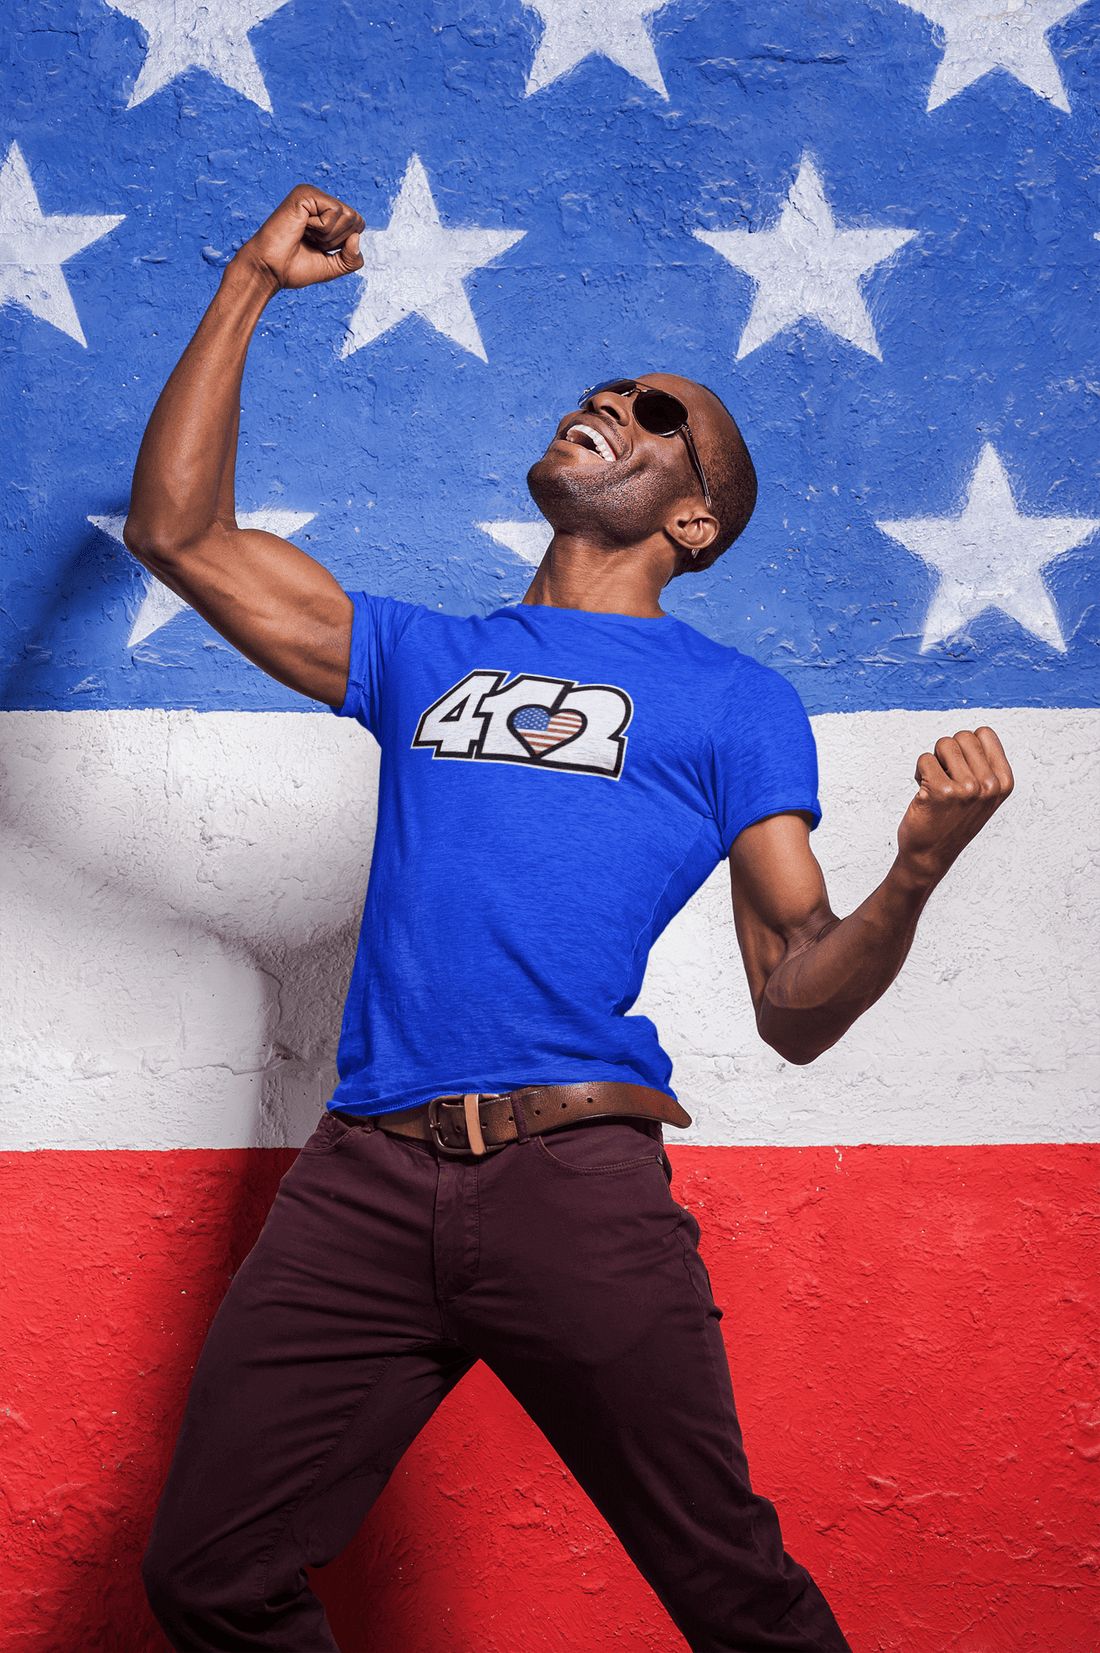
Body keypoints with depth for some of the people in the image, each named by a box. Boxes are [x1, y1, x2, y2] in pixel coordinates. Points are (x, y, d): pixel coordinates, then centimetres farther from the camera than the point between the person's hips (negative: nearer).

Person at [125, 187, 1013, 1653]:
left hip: (575, 1183, -3)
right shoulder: (423, 656, 21)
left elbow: (799, 1009, 5)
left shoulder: (732, 701, 11)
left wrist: (917, 871, -14)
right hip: (361, 1182, 3)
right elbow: (178, 532, 17)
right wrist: (251, 283, 20)